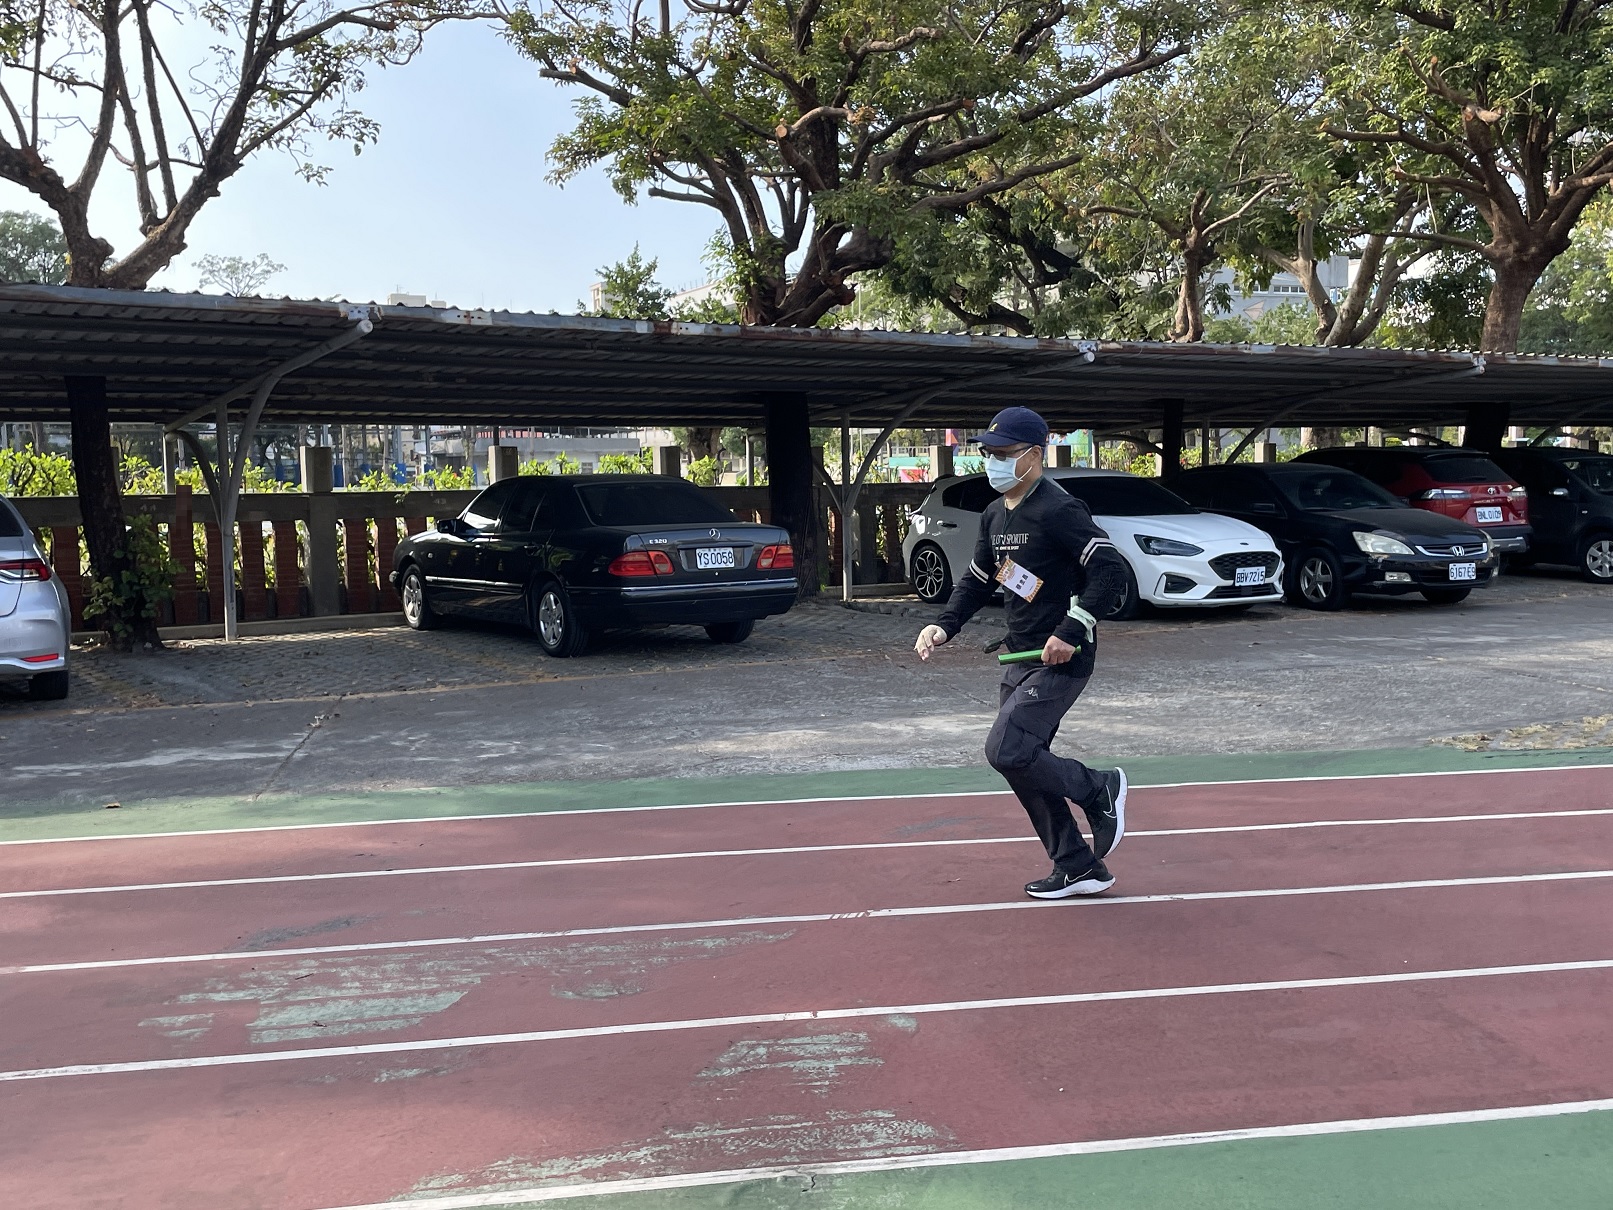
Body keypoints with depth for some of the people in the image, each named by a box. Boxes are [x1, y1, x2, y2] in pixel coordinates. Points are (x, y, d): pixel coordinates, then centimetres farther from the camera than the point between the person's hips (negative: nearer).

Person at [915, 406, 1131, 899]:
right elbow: (978, 578, 21)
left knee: (1006, 751, -18)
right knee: (1024, 765, 9)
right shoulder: (994, 515, 11)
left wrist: (1072, 631, -29)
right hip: (1019, 658, 9)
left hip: (1062, 659, -9)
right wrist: (945, 626, 6)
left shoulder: (1058, 509, -16)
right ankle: (1078, 867, 21)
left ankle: (1100, 790, 6)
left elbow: (1112, 571, -23)